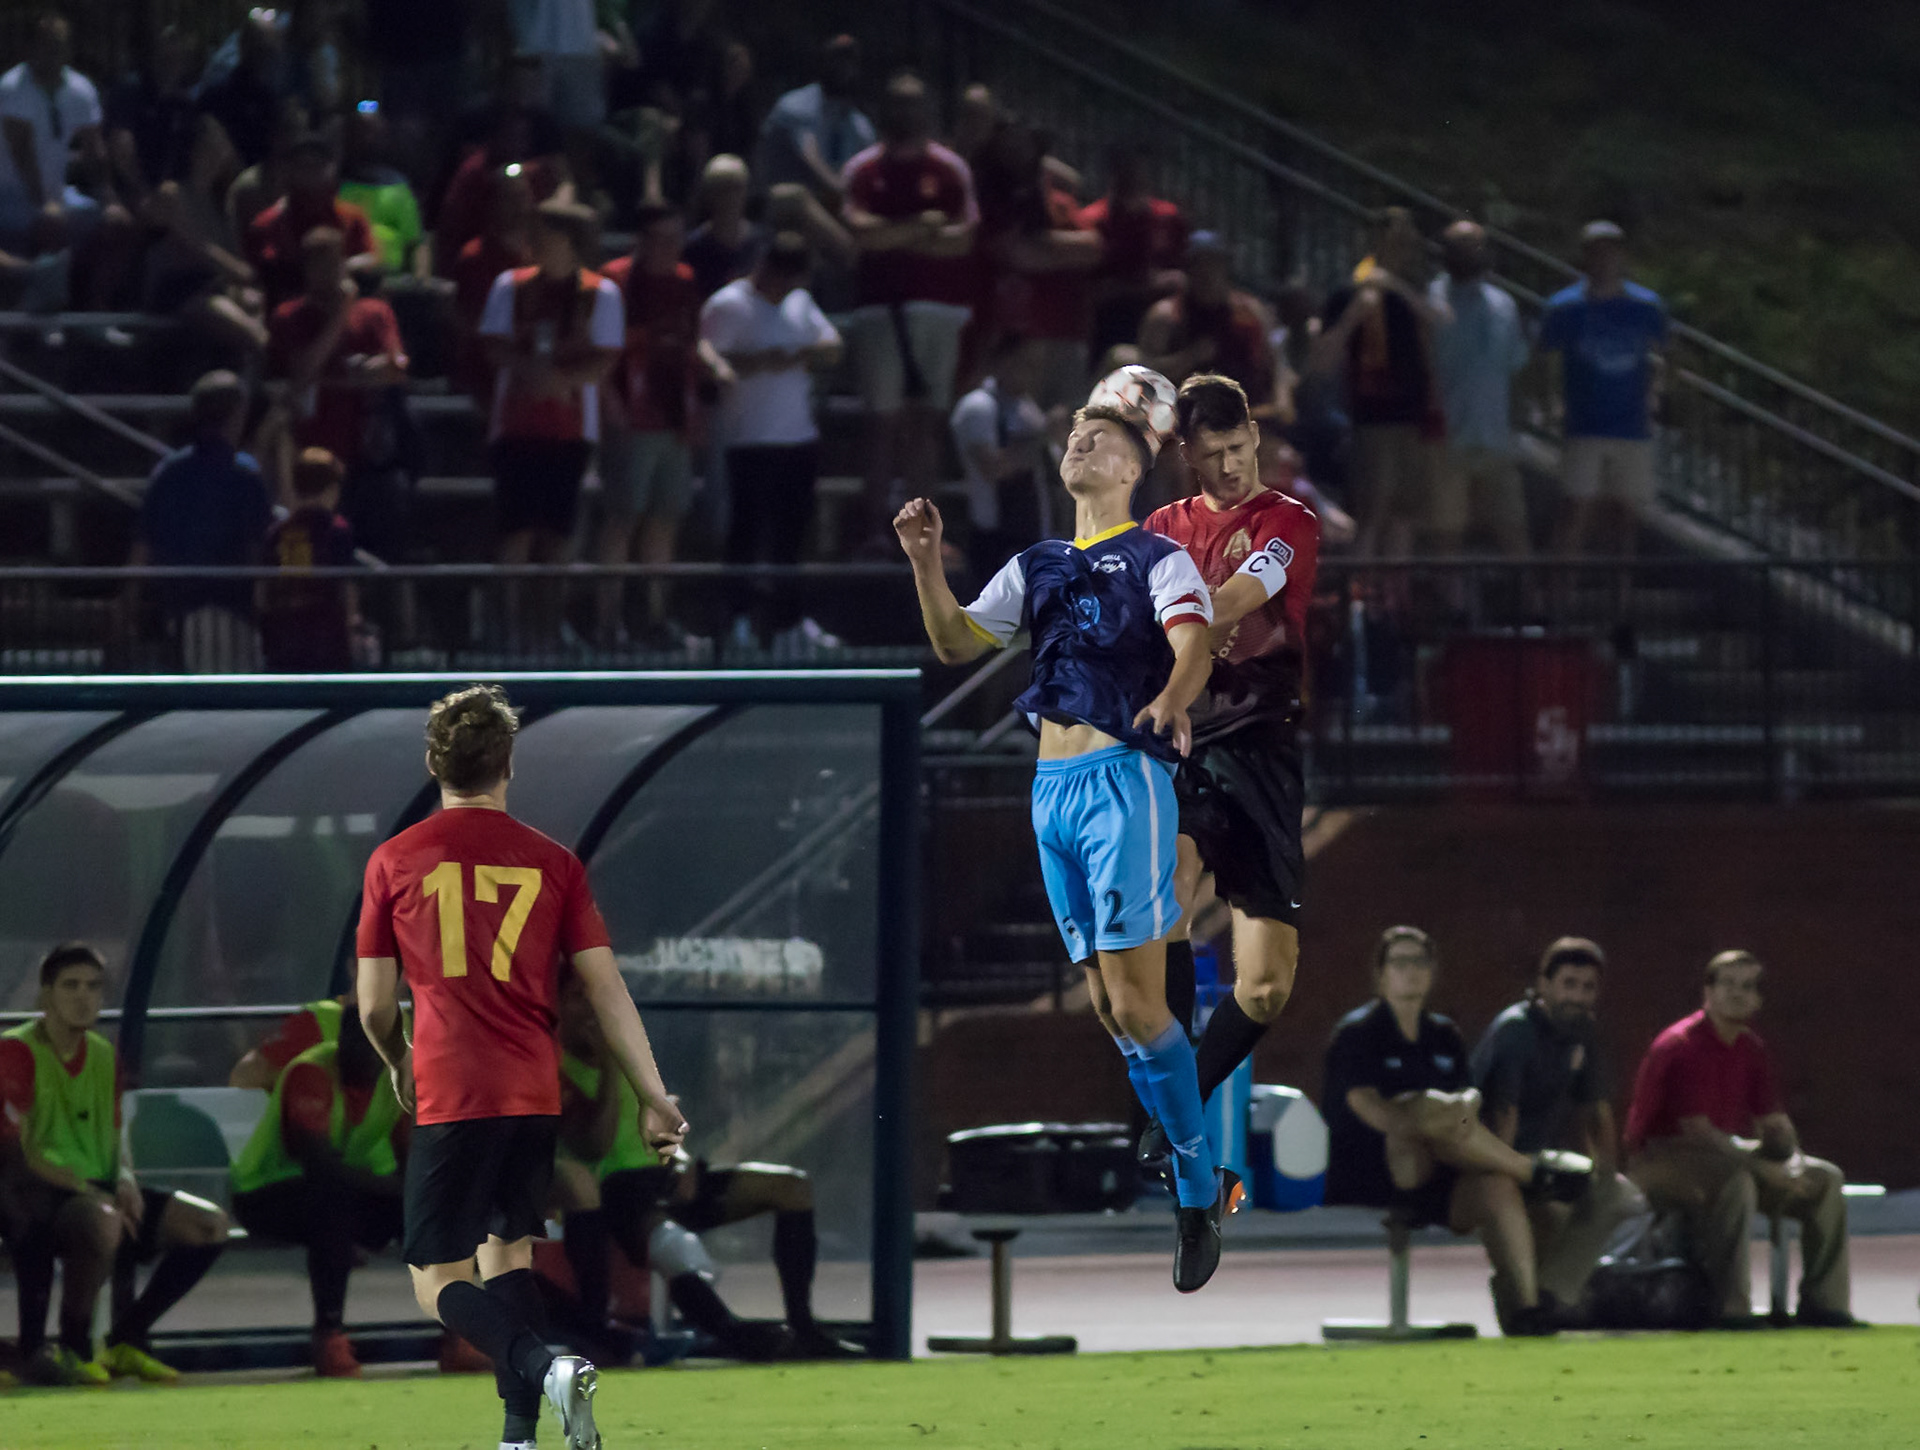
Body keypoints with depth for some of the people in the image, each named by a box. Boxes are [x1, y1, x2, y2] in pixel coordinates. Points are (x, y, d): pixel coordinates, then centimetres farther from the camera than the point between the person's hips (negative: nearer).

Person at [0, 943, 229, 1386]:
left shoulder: (104, 1057, 13)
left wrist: (124, 1181, -6)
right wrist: (89, 1190, -23)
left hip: (95, 1190, 8)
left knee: (208, 1225, -6)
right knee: (102, 1219, -40)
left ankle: (125, 1339, 3)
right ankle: (73, 1348, -20)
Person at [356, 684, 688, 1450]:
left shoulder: (394, 862, 2)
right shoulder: (552, 862, 5)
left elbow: (374, 1006, 7)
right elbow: (606, 990, 2)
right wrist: (654, 1097, 7)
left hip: (451, 1097, -3)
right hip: (537, 1095, 3)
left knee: (439, 1285, 0)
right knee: (508, 1250, 20)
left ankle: (545, 1369, -28)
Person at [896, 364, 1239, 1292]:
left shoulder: (1158, 561, -1)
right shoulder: (1038, 567, 19)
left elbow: (1193, 644, -19)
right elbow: (956, 643, 15)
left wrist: (1170, 703, -40)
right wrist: (926, 562, 0)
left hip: (1124, 781, -7)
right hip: (1052, 791, 7)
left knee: (1136, 1003, -13)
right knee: (1108, 1005, 6)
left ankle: (1200, 1193, -4)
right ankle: (1203, 1178, 13)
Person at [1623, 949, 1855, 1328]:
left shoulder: (1750, 1049, 10)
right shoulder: (1681, 1045, -16)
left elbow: (1774, 1123, 15)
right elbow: (1697, 1130, -21)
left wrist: (1792, 1161, -8)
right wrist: (1764, 1169, -23)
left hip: (1727, 1153, 9)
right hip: (1662, 1161, -9)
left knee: (1825, 1179, -1)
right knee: (1734, 1181, -39)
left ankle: (1824, 1303, -2)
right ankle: (1731, 1308, -38)